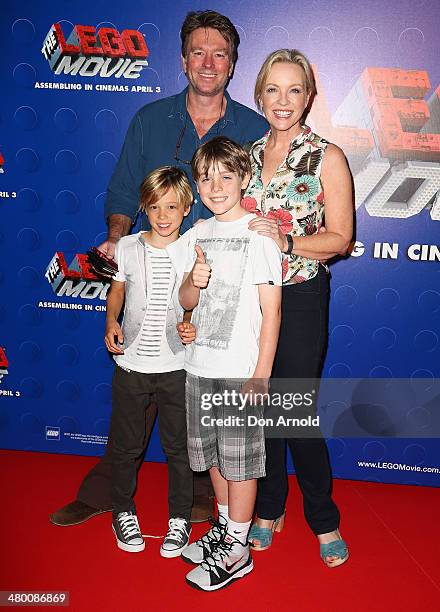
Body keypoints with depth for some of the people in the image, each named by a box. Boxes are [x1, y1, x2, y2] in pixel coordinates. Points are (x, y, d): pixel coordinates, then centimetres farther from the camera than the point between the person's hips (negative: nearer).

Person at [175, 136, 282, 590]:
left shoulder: (259, 234, -9)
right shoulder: (195, 235, 8)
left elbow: (271, 310, -10)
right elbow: (185, 302, 10)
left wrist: (261, 374, -14)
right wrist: (194, 282, -13)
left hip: (240, 370, -6)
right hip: (199, 365, 6)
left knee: (239, 459, 4)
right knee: (211, 452, 18)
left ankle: (237, 549, 20)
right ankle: (225, 526, 37)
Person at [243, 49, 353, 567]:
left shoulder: (327, 157, -5)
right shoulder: (247, 154, 9)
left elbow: (340, 238, -7)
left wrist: (286, 242, -20)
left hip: (300, 297, -4)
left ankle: (324, 520, 23)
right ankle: (268, 509, 32)